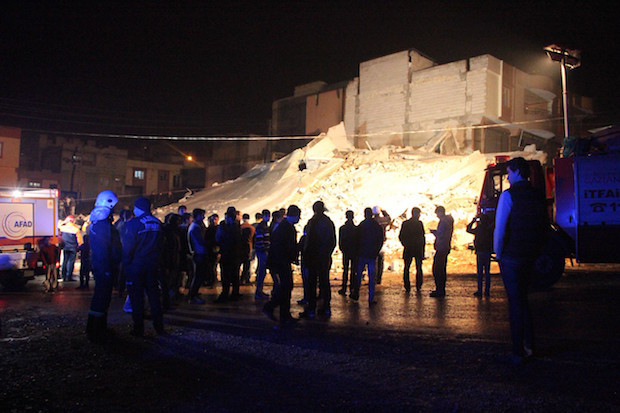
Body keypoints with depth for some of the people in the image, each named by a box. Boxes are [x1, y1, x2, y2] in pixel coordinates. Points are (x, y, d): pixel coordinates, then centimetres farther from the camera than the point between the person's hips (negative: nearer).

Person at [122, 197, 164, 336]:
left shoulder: (134, 223, -12)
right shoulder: (157, 223, 5)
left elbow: (127, 247, -12)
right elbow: (161, 245, 10)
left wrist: (126, 263, -4)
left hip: (136, 264, -5)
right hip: (153, 265, 5)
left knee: (136, 296, 2)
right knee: (154, 294, 12)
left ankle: (138, 328, 5)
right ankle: (159, 326, 15)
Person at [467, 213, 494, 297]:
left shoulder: (478, 228, -9)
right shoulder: (490, 229, -1)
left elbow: (468, 230, 5)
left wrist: (473, 221, 15)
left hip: (480, 252, -3)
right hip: (488, 252, 3)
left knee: (480, 272, 0)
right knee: (487, 272, 9)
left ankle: (479, 291, 0)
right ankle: (487, 291, 11)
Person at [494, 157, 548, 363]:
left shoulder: (508, 195, -12)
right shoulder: (539, 196, 8)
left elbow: (500, 229, -15)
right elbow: (545, 227, 13)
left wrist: (498, 254, -4)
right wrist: (535, 250, 19)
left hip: (511, 257, -6)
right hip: (531, 257, 6)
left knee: (515, 302, 0)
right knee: (523, 298, 19)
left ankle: (518, 352, 5)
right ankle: (528, 345, 23)